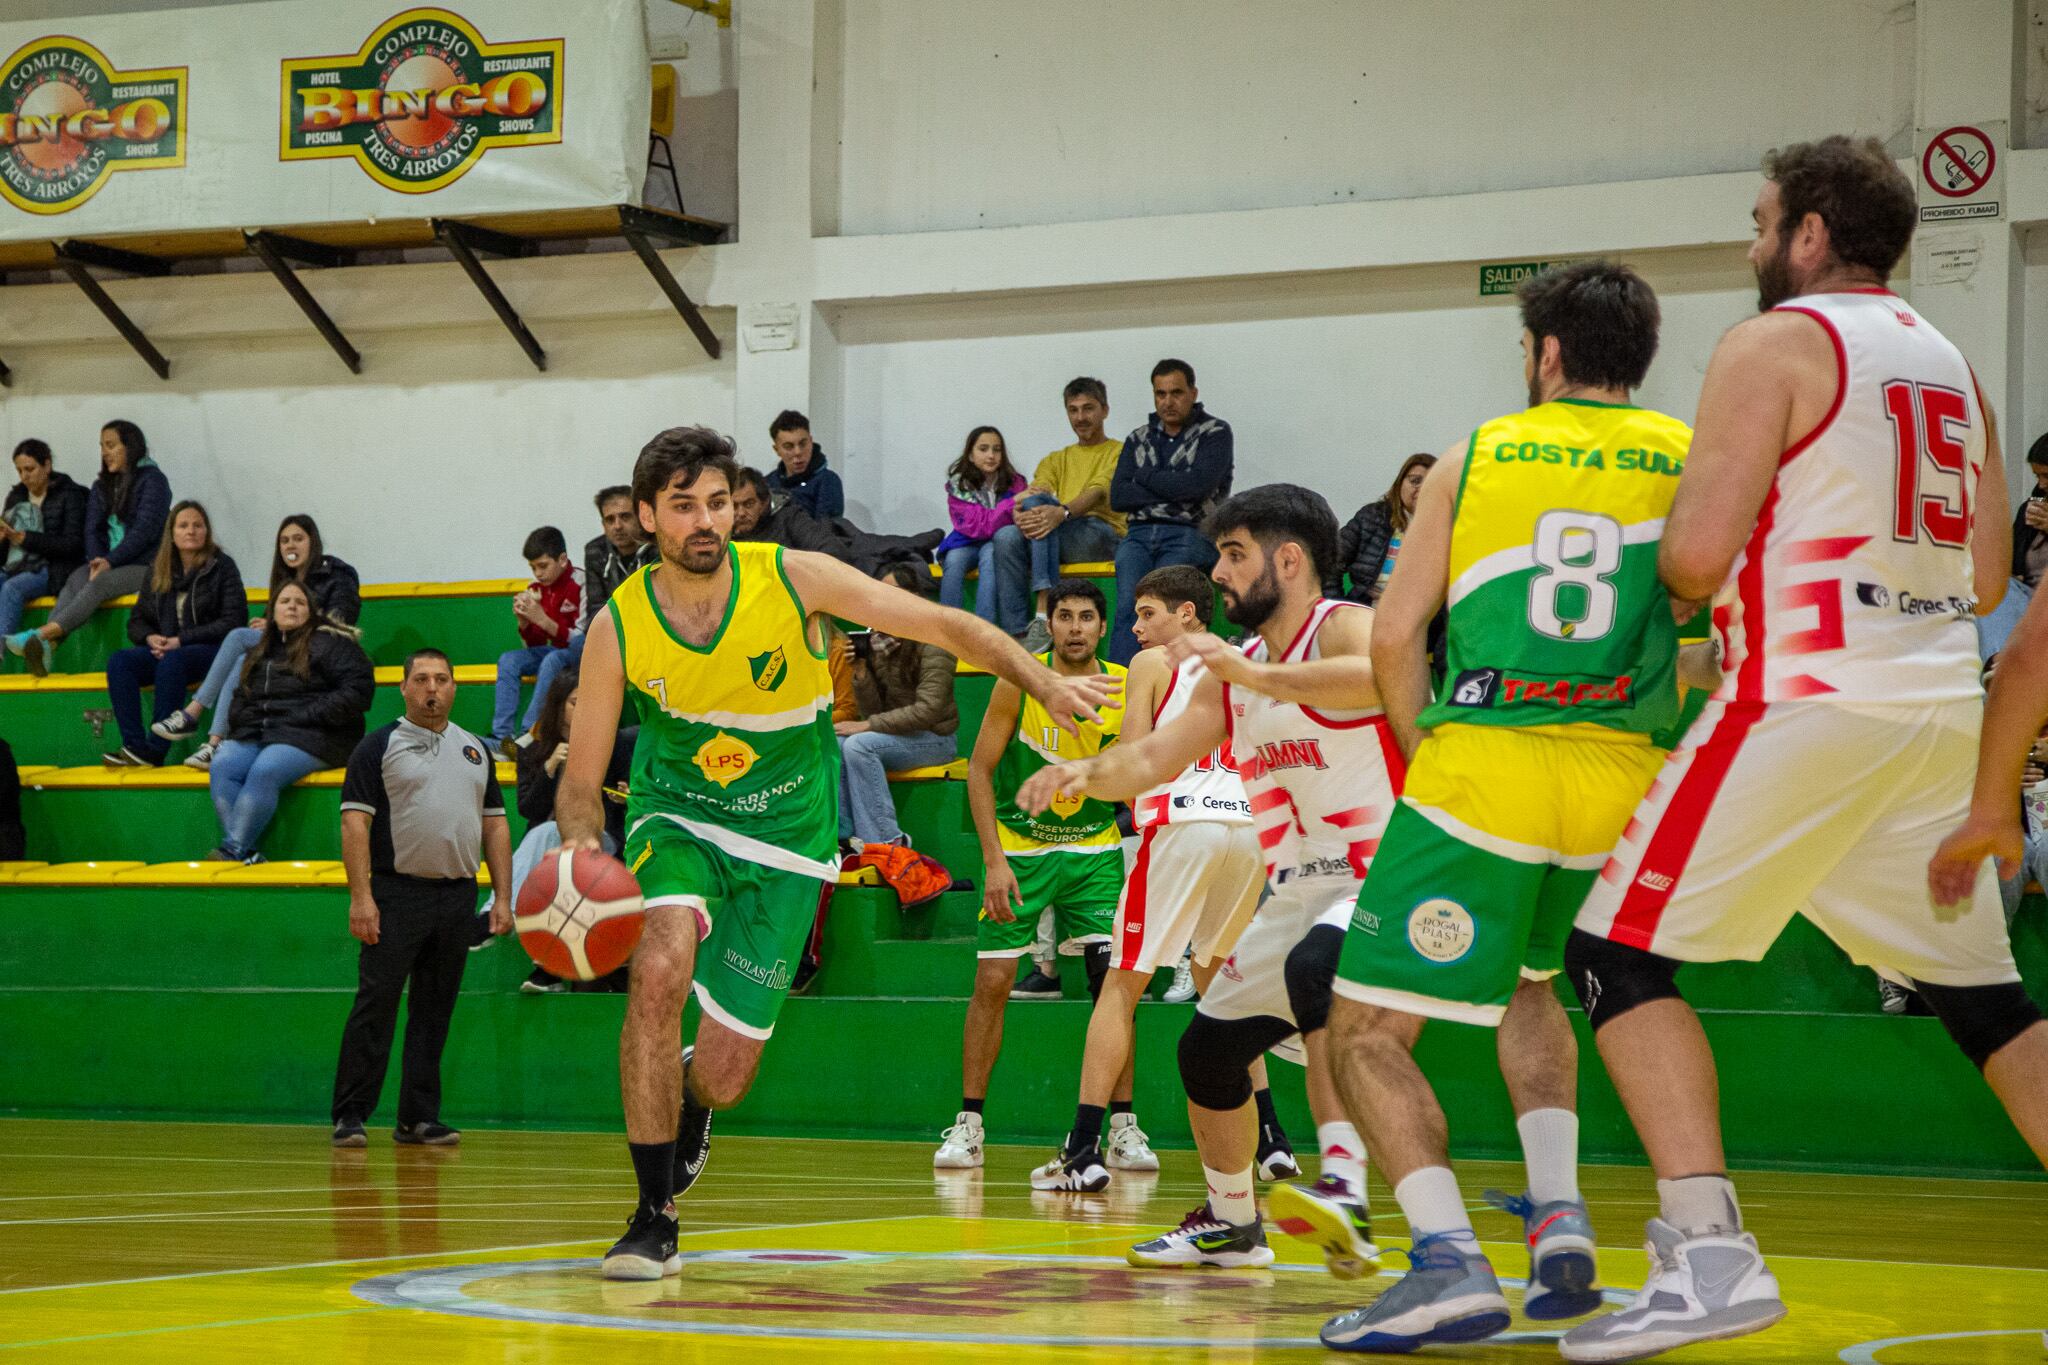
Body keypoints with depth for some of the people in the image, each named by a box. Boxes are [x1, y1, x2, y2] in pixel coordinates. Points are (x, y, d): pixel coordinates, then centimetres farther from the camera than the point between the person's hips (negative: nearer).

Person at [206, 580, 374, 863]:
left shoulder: (329, 642, 4)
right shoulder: (261, 649, 26)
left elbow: (358, 688, -8)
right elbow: (242, 696, 32)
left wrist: (309, 716, -13)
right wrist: (243, 719, 8)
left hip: (309, 735, -6)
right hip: (256, 733, 6)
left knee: (264, 772, -35)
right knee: (222, 767, -25)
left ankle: (233, 850, -32)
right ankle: (246, 853, -32)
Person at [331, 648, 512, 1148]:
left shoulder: (475, 750, 16)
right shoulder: (379, 746, 1)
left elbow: (494, 825, 17)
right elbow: (355, 823, -6)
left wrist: (502, 897, 8)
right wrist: (361, 897, -15)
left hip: (458, 898, 5)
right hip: (397, 895, -5)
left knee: (434, 1013, 7)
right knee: (376, 1007, -7)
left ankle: (419, 1118, 12)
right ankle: (350, 1117, -5)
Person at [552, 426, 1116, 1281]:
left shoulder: (793, 578, -18)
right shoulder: (619, 629, -16)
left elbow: (945, 627, -13)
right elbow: (581, 780, -8)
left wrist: (1045, 684, -28)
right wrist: (583, 855, -30)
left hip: (785, 835, 0)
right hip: (676, 816, 0)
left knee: (724, 1074, -1)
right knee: (660, 972, -31)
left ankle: (690, 1110, 42)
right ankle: (654, 1218, -18)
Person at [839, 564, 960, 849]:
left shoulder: (932, 641, -12)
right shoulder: (876, 641, 6)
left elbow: (927, 710, -21)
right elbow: (872, 710, 4)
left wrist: (868, 726, -22)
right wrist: (860, 668, -11)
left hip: (934, 738, -6)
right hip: (896, 734, 6)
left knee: (858, 745, -29)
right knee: (835, 744, -21)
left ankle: (885, 840, -28)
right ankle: (846, 836, -20)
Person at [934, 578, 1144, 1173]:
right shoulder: (1020, 681, -12)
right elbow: (979, 769, -8)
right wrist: (995, 860, -15)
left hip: (1094, 849, 1)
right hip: (1018, 846, -1)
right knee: (992, 981, -4)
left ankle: (1123, 1128, 0)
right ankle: (968, 1124, 6)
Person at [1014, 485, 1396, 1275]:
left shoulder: (1344, 628, -14)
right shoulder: (1232, 670, 13)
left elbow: (1383, 678, -37)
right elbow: (1156, 757, 12)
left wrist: (1254, 676, -40)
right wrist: (1087, 774, -9)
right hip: (1295, 896, 9)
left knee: (1316, 969, -38)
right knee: (1208, 1047, 13)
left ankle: (1346, 1189, -46)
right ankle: (1231, 1224, 34)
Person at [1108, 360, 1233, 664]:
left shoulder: (1215, 433, 7)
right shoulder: (1138, 439, 20)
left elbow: (1198, 485, -10)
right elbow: (1117, 498, 8)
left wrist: (1146, 476, 3)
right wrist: (1172, 490, -2)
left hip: (1190, 534, -3)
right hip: (1140, 534, 3)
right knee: (1128, 603, -26)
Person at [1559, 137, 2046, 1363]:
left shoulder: (1774, 346, -5)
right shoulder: (1949, 363, 17)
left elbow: (1696, 556, -14)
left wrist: (1666, 552, 8)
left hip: (1810, 697, -7)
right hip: (1943, 700, 8)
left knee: (1621, 952, -2)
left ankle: (1709, 1252, -14)